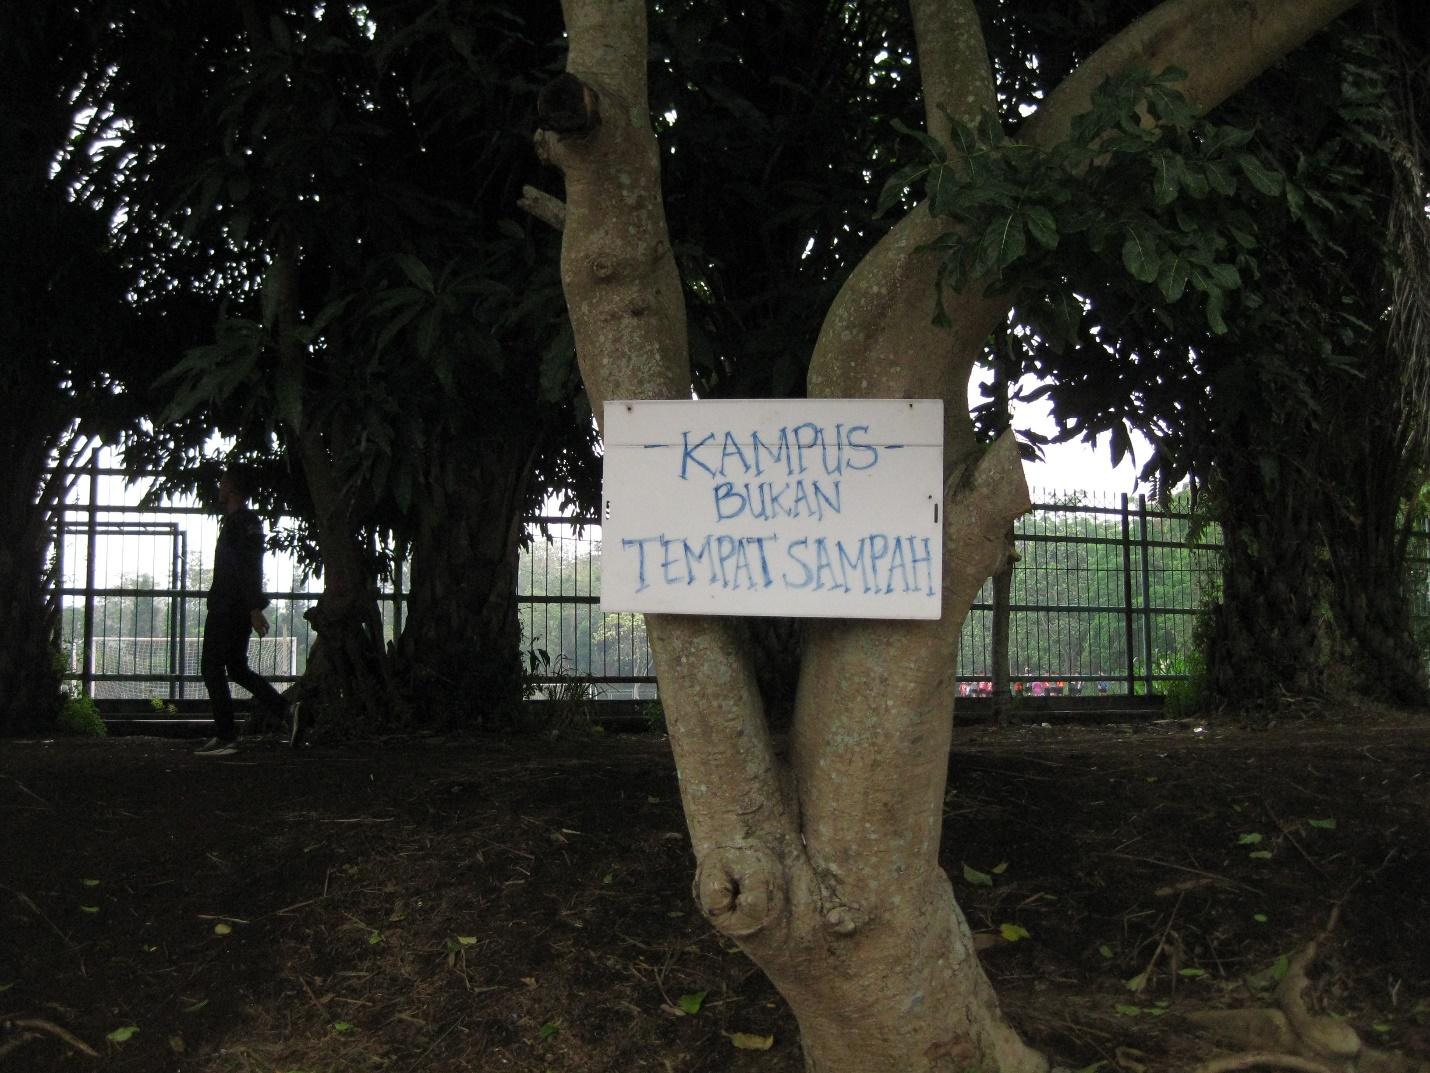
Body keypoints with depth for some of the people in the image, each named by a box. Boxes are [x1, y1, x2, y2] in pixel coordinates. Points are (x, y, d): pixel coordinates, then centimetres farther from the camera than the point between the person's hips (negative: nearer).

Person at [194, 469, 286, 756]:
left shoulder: (240, 521, -12)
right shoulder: (246, 521, 19)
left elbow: (249, 567, -21)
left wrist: (255, 609, -27)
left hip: (227, 609, -10)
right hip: (239, 609, 10)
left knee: (212, 667, -6)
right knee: (237, 667, 16)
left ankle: (225, 738, -6)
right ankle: (285, 711, 8)